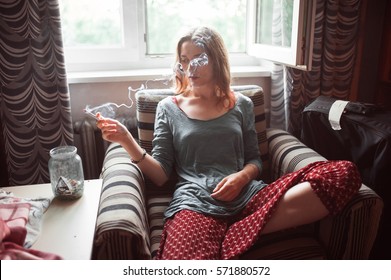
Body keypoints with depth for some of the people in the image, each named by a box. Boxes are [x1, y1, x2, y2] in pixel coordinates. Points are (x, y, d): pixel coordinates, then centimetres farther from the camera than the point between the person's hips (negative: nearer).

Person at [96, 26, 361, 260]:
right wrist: (128, 141, -10)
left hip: (245, 194, 5)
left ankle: (233, 234, -23)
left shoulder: (241, 104, 18)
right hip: (195, 201, -4)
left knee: (344, 174, -21)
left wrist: (242, 176, -4)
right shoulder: (169, 107, 13)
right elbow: (160, 174, 7)